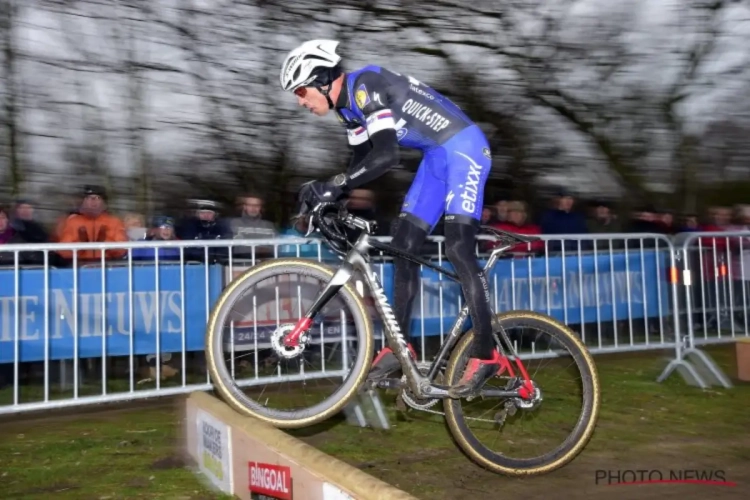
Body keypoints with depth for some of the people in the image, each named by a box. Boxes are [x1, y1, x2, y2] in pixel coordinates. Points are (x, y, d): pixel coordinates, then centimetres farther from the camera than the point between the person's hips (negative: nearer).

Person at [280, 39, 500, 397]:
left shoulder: (365, 87, -21)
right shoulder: (348, 105, 8)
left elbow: (385, 156, -31)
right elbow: (361, 160, 17)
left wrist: (330, 186, -32)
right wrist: (327, 198, 7)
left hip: (463, 148, -9)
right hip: (436, 157, 10)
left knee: (457, 249, -17)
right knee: (404, 243, 4)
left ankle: (485, 354, -10)